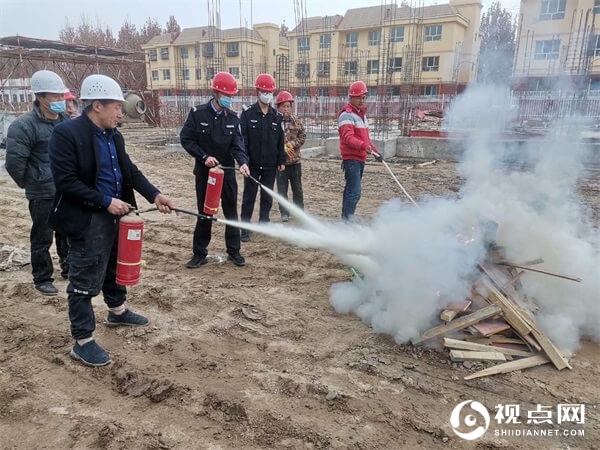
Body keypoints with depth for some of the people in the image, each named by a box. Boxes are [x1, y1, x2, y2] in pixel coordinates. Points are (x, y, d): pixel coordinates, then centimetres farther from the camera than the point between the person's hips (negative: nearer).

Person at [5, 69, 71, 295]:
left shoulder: (66, 121, 5)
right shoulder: (24, 125, -16)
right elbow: (14, 163, -18)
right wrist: (30, 183, -5)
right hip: (43, 194, -6)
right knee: (43, 238, 7)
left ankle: (68, 268, 36)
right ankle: (43, 279, 22)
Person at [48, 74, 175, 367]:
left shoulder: (113, 135, 6)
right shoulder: (66, 133, -17)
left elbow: (130, 170, 10)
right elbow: (66, 181, -21)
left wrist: (154, 195, -3)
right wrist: (105, 201, -23)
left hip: (115, 213, 8)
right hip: (86, 219, -8)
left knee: (115, 266, 23)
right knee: (85, 280, 1)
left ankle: (117, 311, 45)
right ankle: (83, 342, 13)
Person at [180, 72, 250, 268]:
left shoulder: (233, 118, 1)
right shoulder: (197, 113, -7)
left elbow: (237, 143, -7)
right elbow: (186, 139, -7)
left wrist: (242, 162, -26)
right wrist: (204, 157, -18)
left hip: (227, 172, 2)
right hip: (204, 172, -2)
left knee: (231, 212, 8)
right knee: (204, 213, 8)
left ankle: (234, 251, 22)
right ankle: (199, 254, 20)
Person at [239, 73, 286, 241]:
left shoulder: (276, 116, 7)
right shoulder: (248, 113, -4)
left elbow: (280, 140, 9)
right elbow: (242, 139, -7)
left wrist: (281, 161, 6)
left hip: (270, 165, 3)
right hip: (252, 164, -3)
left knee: (267, 197, 11)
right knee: (249, 197, 3)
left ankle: (264, 224, 25)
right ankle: (245, 229, 10)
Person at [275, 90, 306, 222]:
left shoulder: (296, 121, 7)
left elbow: (302, 136, 1)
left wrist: (290, 144, -12)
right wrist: (283, 148, -15)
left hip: (295, 161, 3)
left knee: (297, 189, 12)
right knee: (282, 189, 5)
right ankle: (284, 213, 15)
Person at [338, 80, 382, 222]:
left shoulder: (362, 114, 21)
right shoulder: (347, 115, -12)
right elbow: (348, 137, -24)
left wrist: (375, 151, 25)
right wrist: (363, 146, -38)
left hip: (360, 158, 10)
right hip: (351, 158, -10)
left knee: (351, 189, 14)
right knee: (355, 191, -15)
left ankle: (346, 218, 22)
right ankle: (348, 218, -10)